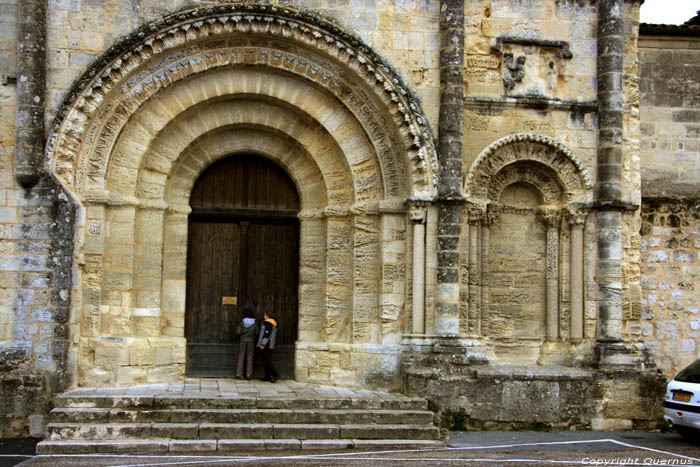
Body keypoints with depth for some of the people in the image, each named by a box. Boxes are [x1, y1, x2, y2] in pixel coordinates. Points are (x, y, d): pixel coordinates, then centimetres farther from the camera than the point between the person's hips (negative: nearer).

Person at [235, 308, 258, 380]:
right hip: (251, 341, 0)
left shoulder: (242, 322, -6)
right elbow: (256, 333, 0)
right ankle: (248, 374, 2)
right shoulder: (255, 323, -3)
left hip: (243, 341, 0)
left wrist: (237, 328, 13)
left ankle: (239, 373, 1)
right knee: (249, 358, 5)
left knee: (241, 357, 4)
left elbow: (238, 332, -8)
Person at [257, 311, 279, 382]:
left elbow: (266, 334, -20)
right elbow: (275, 336, 22)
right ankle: (267, 377, 10)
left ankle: (275, 375, -17)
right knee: (267, 361, 11)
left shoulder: (267, 323, -12)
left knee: (267, 361, -10)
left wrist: (263, 344, -20)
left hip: (266, 346, -10)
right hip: (271, 346, 10)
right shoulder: (274, 324, 17)